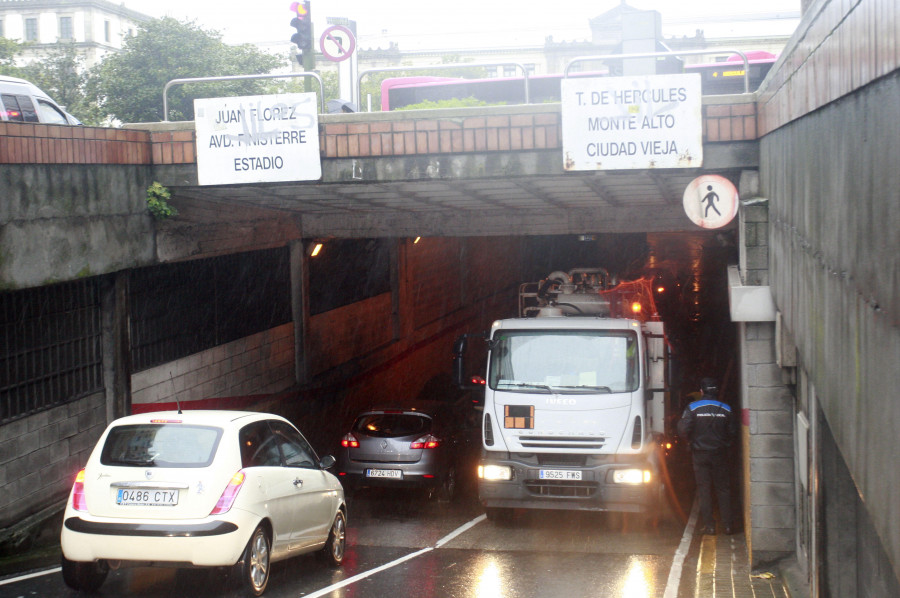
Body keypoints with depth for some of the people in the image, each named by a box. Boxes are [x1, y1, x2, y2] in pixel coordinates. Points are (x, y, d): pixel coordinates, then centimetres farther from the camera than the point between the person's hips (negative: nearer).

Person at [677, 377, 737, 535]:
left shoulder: (692, 408, -7)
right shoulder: (725, 409, -2)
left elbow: (683, 430, -11)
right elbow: (732, 431, 2)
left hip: (700, 454, -1)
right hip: (720, 454, 2)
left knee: (703, 489, 4)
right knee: (723, 488, 9)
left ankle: (709, 525, 1)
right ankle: (728, 524, 7)